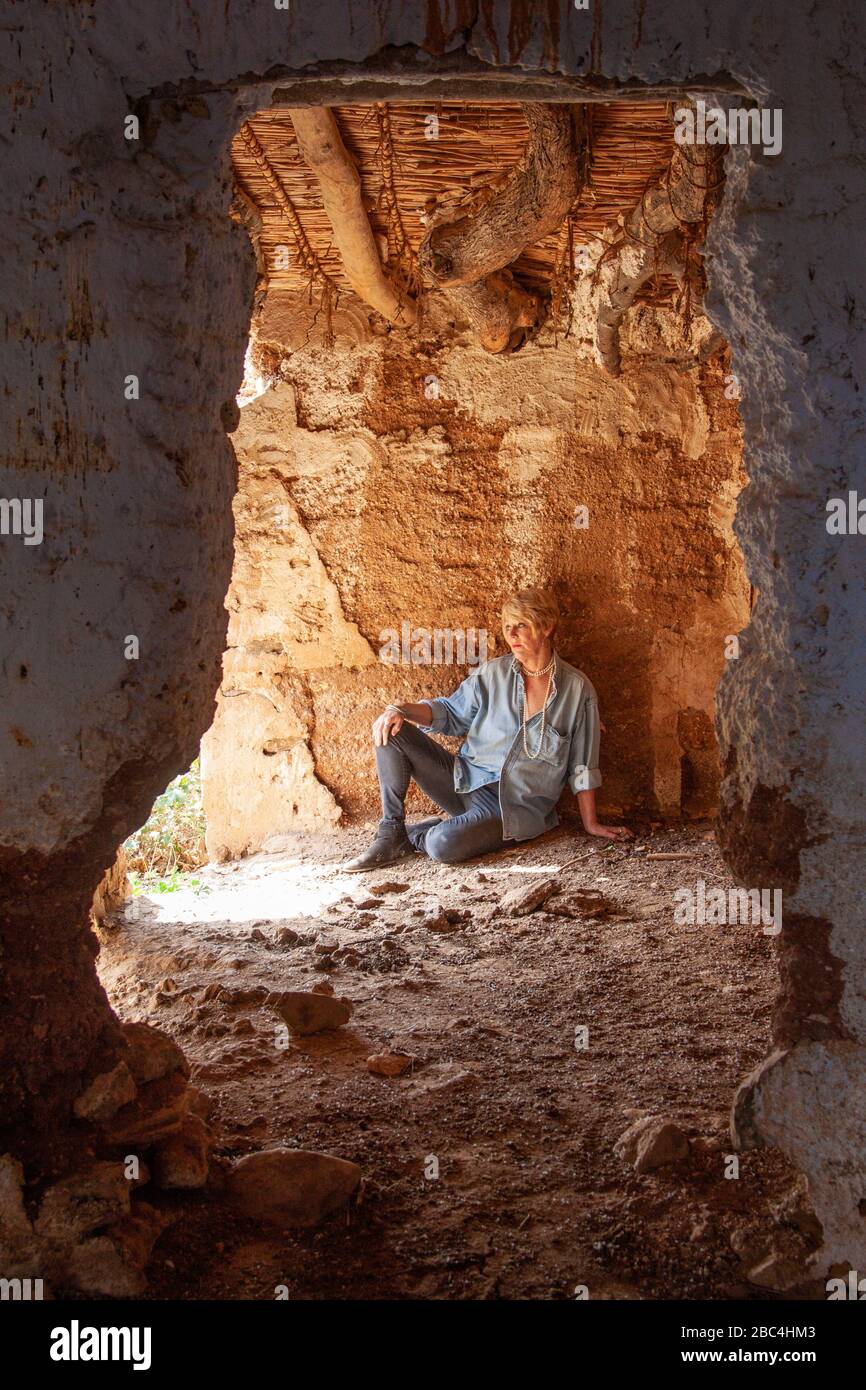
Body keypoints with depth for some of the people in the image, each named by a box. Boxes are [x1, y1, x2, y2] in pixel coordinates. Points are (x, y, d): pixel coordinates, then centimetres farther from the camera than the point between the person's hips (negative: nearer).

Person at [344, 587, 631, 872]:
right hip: (465, 781, 4)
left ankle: (415, 836, 4)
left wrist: (591, 824, 3)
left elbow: (582, 766, 0)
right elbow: (452, 712, 11)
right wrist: (401, 710, -8)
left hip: (515, 807, -4)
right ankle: (390, 834, -8)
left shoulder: (577, 689, -7)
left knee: (444, 846, -33)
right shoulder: (493, 673, 1)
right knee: (390, 731, -14)